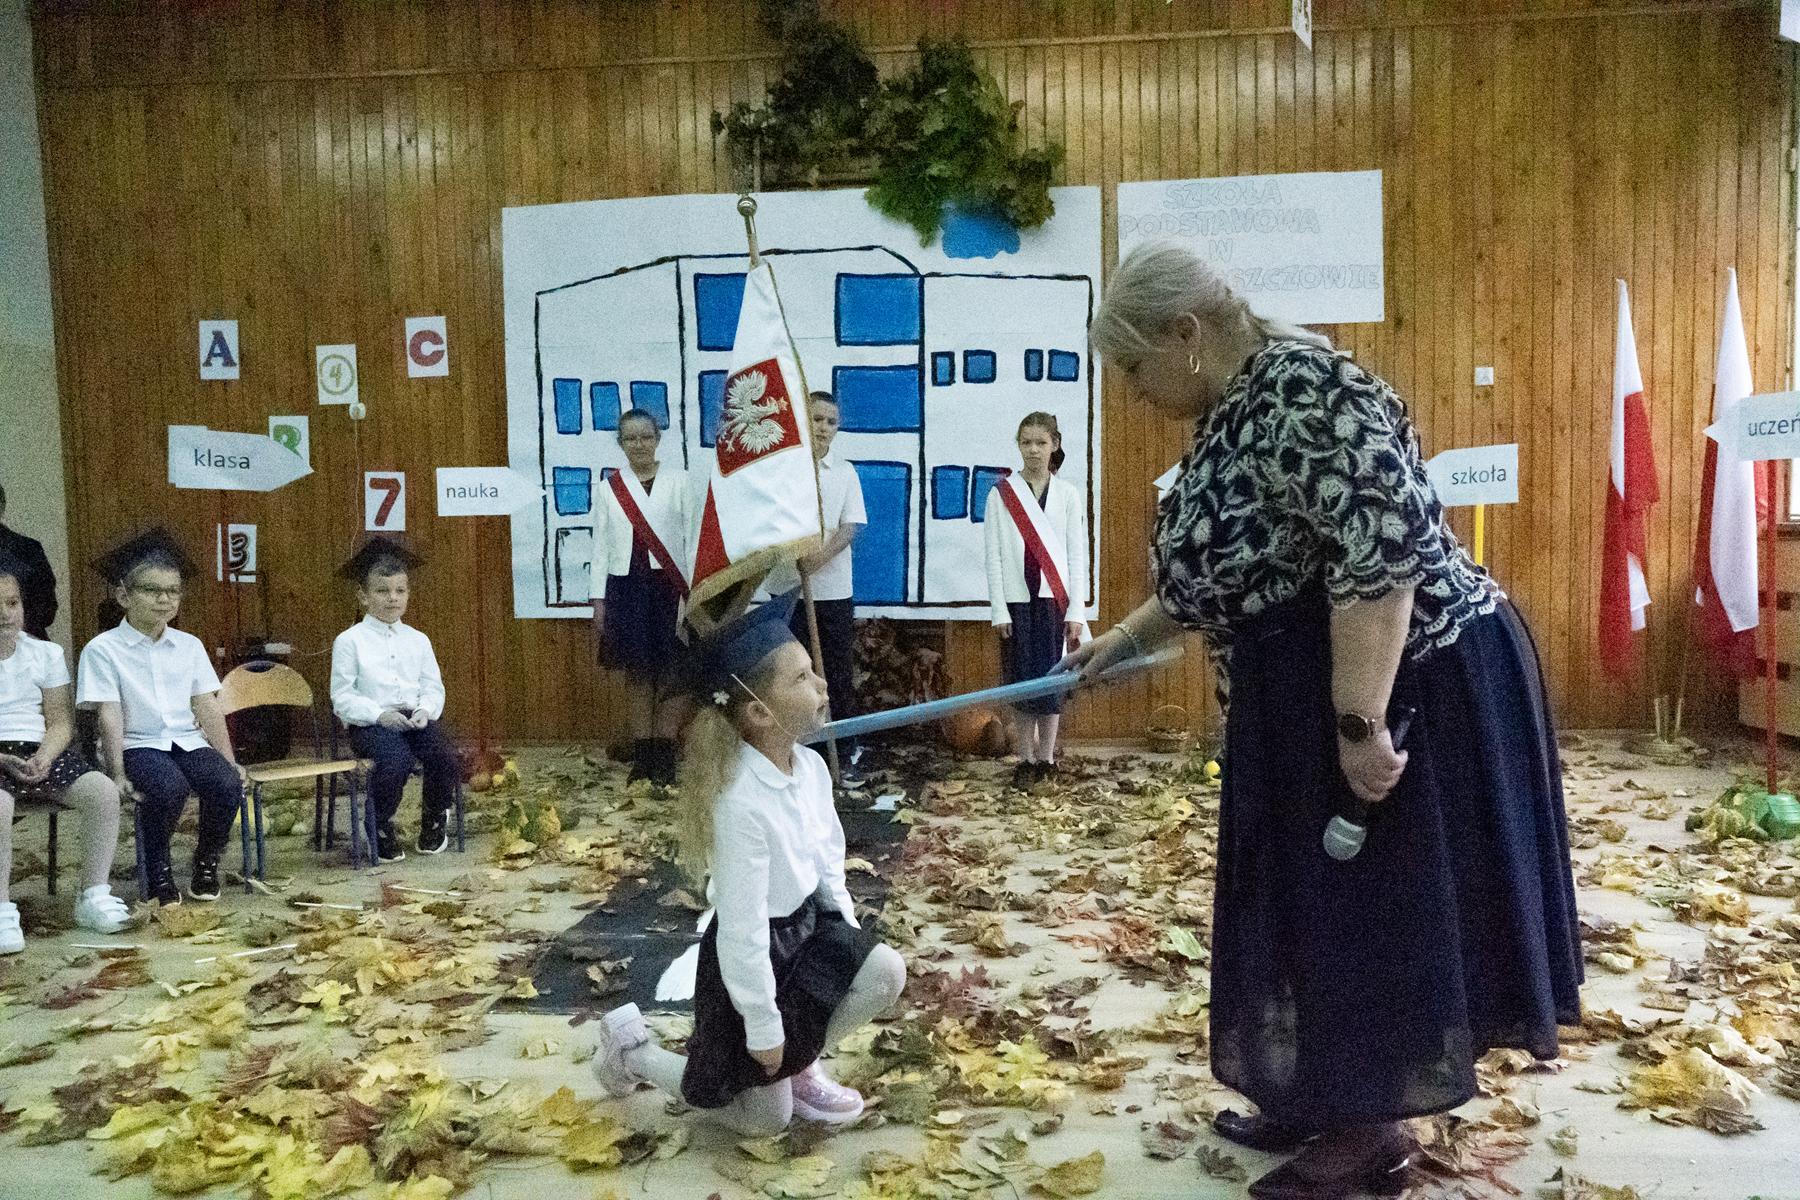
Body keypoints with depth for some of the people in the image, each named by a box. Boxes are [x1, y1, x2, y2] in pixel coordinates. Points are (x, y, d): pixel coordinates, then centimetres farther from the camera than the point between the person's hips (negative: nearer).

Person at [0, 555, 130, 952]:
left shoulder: (46, 654, 9)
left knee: (103, 790, -22)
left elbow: (60, 722, 8)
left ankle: (93, 896, -9)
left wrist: (43, 757, -13)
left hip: (40, 752, 3)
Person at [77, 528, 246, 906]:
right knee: (170, 788, -35)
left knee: (227, 784, -26)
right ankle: (158, 871, -7)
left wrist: (230, 760, 2)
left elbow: (207, 709, 9)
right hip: (138, 745, -4)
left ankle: (207, 862, 2)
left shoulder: (189, 646, 12)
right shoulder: (103, 650, -2)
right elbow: (110, 718, -7)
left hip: (188, 741, 4)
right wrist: (117, 773, -15)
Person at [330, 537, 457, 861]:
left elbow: (433, 687, 14)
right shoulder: (349, 641, 1)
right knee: (397, 760, -33)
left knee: (445, 757, -25)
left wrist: (425, 710, -8)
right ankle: (380, 828, -4)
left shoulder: (417, 640, 14)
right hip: (370, 723, -4)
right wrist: (379, 715, -16)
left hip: (415, 718, 4)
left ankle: (434, 818, 7)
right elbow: (342, 697, -2)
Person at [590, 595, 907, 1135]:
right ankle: (632, 1047, 28)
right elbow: (744, 927, -26)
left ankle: (800, 1069, 10)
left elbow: (829, 864, 6)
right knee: (763, 1121, 10)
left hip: (806, 924, 7)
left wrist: (849, 938, -1)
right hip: (750, 954, -7)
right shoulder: (741, 804, -33)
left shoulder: (811, 766, -9)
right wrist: (764, 1027, -19)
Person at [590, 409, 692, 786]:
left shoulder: (677, 481, 0)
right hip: (626, 586, 2)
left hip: (668, 585, -2)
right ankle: (642, 756, 14)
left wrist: (691, 592, -8)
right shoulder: (610, 486, 8)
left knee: (669, 673, 1)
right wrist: (598, 599, 5)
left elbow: (692, 536, -2)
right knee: (636, 673, 6)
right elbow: (601, 544, 9)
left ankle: (665, 757, 9)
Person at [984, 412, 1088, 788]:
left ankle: (1046, 758, 13)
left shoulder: (1067, 495, 5)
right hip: (1017, 599, 0)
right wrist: (999, 611, -5)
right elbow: (994, 555, 0)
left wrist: (1075, 612, -2)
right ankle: (1026, 760, 10)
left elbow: (1078, 555, 4)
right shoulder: (1001, 494, 2)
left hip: (1054, 599, 1)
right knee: (1020, 678, 1)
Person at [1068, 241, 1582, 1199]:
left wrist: (1362, 723, -27)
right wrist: (1126, 638, 26)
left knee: (1378, 902, 1)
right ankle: (1325, 1097, 29)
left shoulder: (1301, 390, -21)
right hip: (1311, 702, 10)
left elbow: (1382, 555, -28)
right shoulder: (1235, 413, 11)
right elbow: (1229, 565, 22)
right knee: (1318, 899, 16)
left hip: (1407, 687, -10)